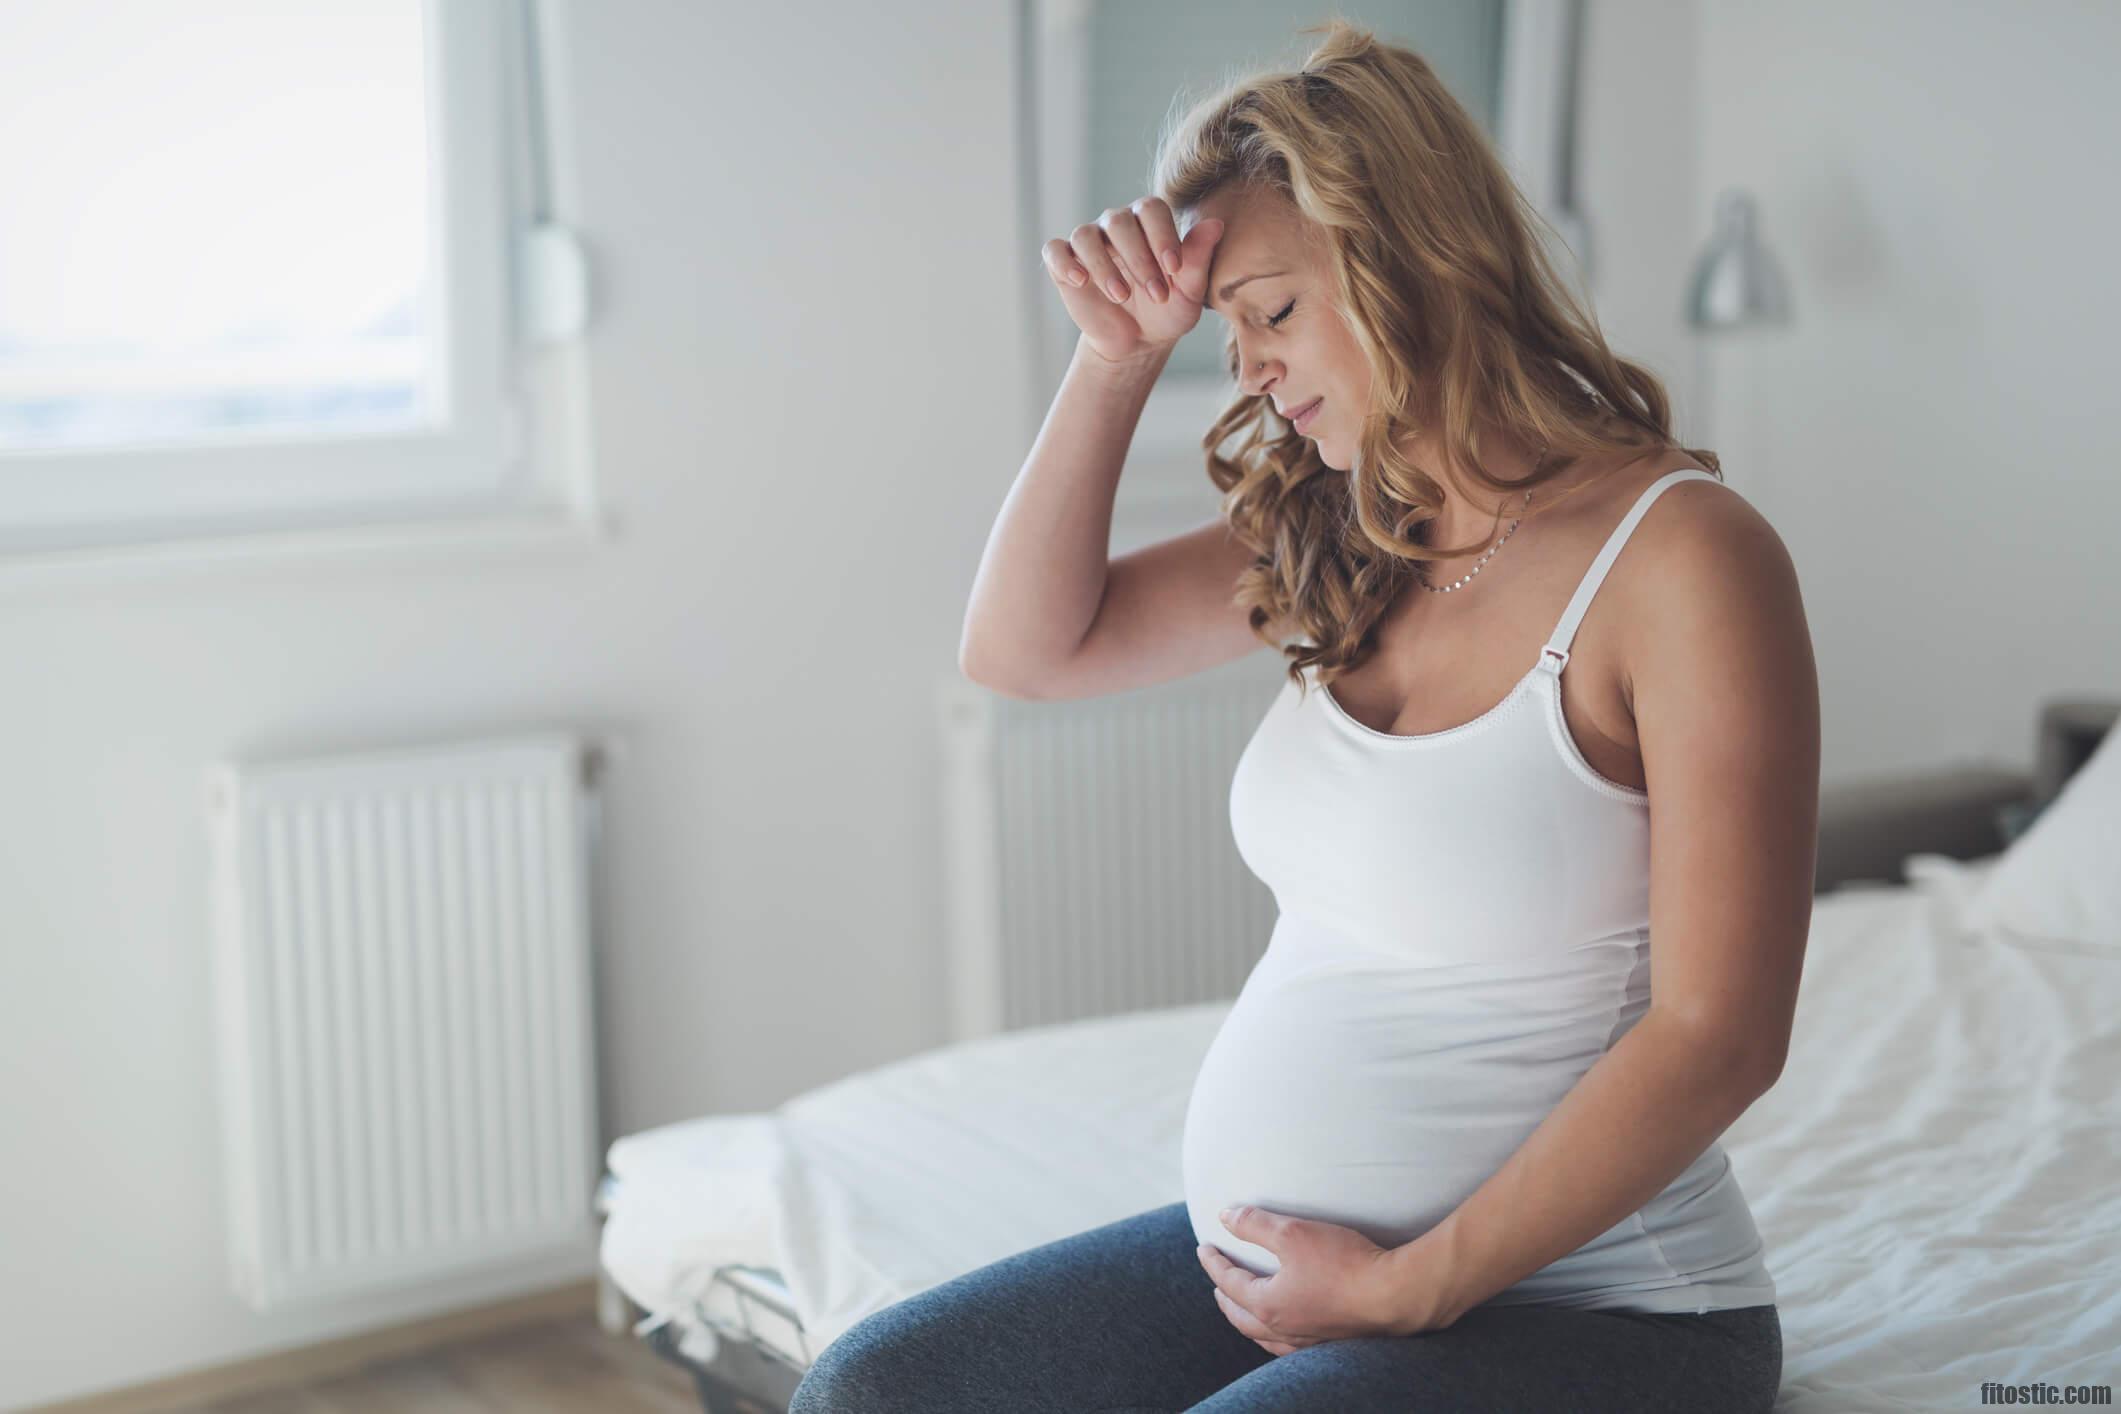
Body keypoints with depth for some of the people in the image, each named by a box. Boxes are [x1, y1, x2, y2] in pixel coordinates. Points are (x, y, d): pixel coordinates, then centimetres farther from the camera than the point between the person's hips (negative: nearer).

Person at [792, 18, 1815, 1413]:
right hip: (1276, 1252, 7)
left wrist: (1409, 1289, -15)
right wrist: (1118, 358, -1)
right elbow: (1026, 644, 11)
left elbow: (1718, 1035, -17)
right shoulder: (1345, 539, 7)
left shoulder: (1681, 553, -15)